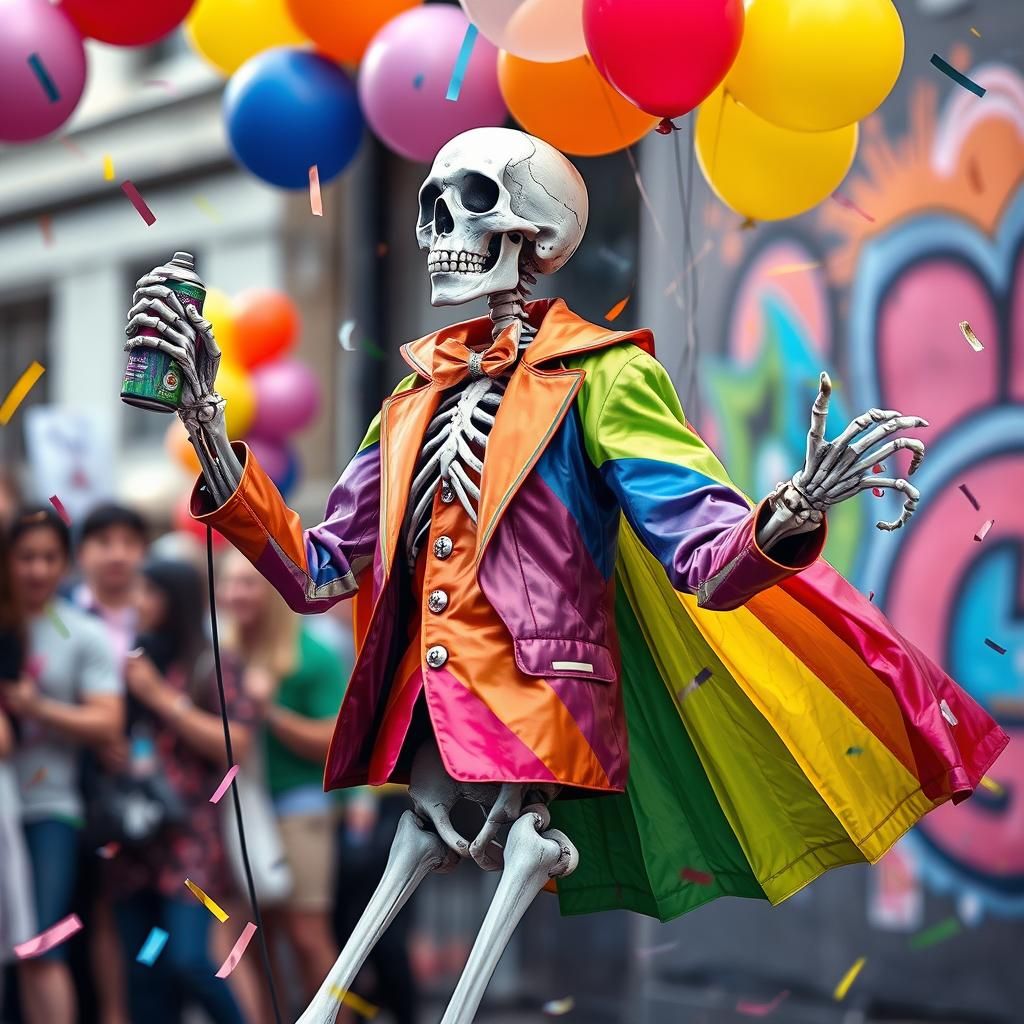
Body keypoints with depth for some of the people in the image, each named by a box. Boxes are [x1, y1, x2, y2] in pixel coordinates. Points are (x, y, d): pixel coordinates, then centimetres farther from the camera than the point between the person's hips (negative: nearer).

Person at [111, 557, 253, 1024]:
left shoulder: (211, 667, 0)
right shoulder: (129, 664, 14)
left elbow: (235, 743, -10)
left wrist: (161, 696, -9)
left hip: (188, 838, -5)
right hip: (132, 840, 5)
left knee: (188, 960, -14)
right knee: (144, 976, 4)